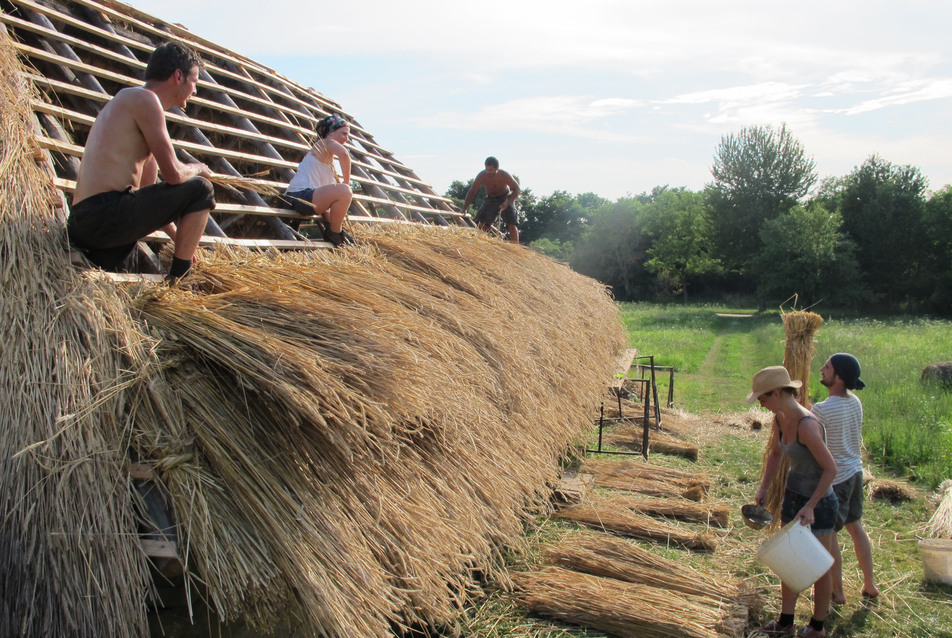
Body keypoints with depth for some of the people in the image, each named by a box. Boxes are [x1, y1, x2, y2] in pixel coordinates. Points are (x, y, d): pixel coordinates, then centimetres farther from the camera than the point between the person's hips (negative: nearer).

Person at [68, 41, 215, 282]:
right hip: (106, 214, -10)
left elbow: (147, 187, 28)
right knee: (201, 189, -5)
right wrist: (198, 169, 12)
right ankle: (178, 280, -1)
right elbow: (173, 175, -12)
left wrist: (179, 237, 30)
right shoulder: (144, 99, -6)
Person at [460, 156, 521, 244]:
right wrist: (465, 208, -24)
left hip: (506, 198, -2)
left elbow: (516, 190, -19)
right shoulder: (482, 176, -23)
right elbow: (472, 192, -16)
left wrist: (508, 202, -36)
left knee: (512, 224, -14)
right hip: (490, 199, 2)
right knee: (481, 222, -13)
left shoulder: (504, 176, -28)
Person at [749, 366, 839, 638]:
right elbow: (775, 454, 15)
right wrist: (764, 488, 8)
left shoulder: (806, 425, -29)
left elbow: (831, 468, -24)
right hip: (793, 495, 8)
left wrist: (810, 506, -23)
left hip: (819, 502, -8)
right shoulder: (780, 418, -3)